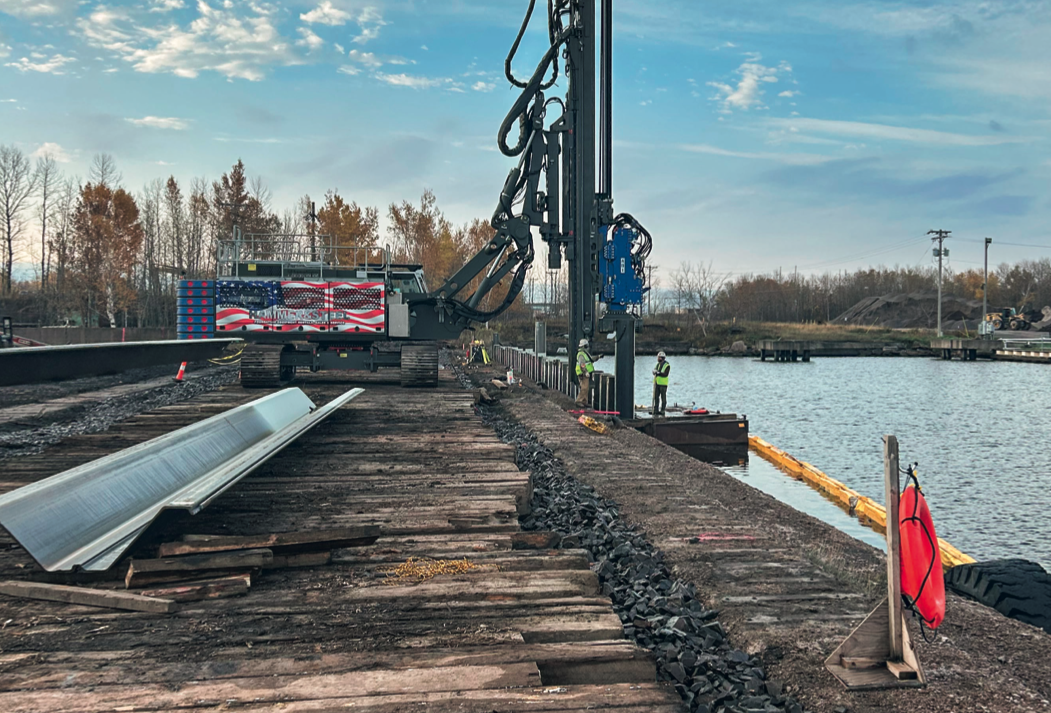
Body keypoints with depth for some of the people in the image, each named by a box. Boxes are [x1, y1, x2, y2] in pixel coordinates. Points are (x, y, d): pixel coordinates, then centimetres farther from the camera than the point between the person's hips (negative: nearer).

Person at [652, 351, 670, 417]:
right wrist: (655, 371, -14)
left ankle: (662, 411, 4)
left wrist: (658, 373, -23)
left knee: (663, 398, 0)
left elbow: (665, 374, -18)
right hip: (657, 383, 7)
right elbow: (654, 372, 8)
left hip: (663, 384, -7)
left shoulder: (667, 365, -8)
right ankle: (655, 410, 11)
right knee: (656, 397, 7)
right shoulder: (658, 364, 14)